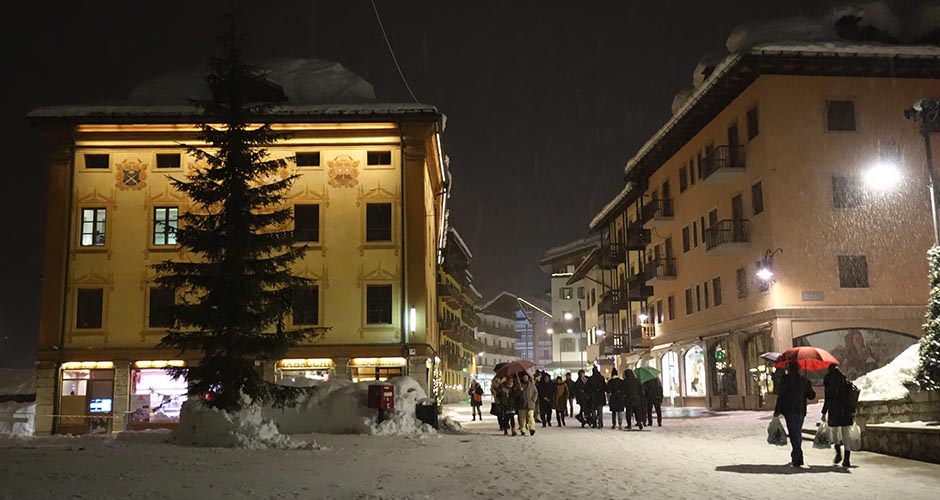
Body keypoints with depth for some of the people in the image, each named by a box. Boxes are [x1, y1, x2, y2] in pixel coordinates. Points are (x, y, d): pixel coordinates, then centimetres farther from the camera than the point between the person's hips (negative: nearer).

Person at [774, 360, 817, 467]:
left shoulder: (785, 379, -8)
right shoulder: (804, 381, 2)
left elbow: (780, 395, -10)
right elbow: (811, 396, 6)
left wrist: (777, 410, -4)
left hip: (789, 411, -4)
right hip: (801, 411, 4)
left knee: (794, 434, -3)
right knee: (798, 433, 17)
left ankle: (797, 459, -9)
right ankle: (796, 457, 26)